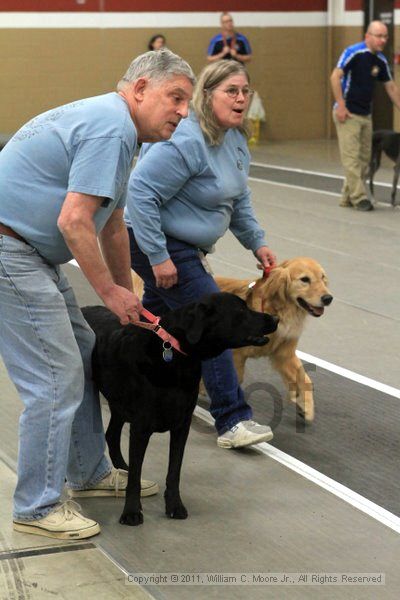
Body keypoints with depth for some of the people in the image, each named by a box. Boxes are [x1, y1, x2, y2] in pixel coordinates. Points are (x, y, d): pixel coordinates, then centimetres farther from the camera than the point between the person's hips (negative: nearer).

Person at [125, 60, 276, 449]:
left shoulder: (234, 140, 6)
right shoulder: (186, 142, -26)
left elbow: (239, 198, 19)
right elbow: (140, 191, -28)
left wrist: (256, 242, 12)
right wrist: (158, 257, -27)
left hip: (183, 246, 11)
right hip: (156, 243, -10)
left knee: (156, 314, 24)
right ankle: (232, 422, -9)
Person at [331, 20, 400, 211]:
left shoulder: (381, 60, 8)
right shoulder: (354, 52, -13)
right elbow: (335, 77, -16)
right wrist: (341, 105, -19)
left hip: (366, 115, 8)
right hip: (348, 114, -8)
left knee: (364, 158, 8)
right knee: (352, 157, -8)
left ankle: (348, 197, 16)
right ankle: (359, 197, -6)